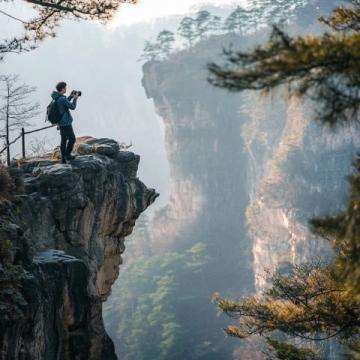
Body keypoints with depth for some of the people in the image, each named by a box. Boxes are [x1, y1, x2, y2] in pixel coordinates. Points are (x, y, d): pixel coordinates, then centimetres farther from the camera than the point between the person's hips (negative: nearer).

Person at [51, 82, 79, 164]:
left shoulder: (56, 98, 5)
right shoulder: (62, 99, -23)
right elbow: (72, 107, -13)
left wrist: (71, 97, 16)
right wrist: (75, 98, 0)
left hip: (61, 122, 9)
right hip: (66, 123, -9)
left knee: (64, 140, 14)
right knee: (72, 139, 3)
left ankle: (63, 159, 17)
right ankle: (67, 155, 9)